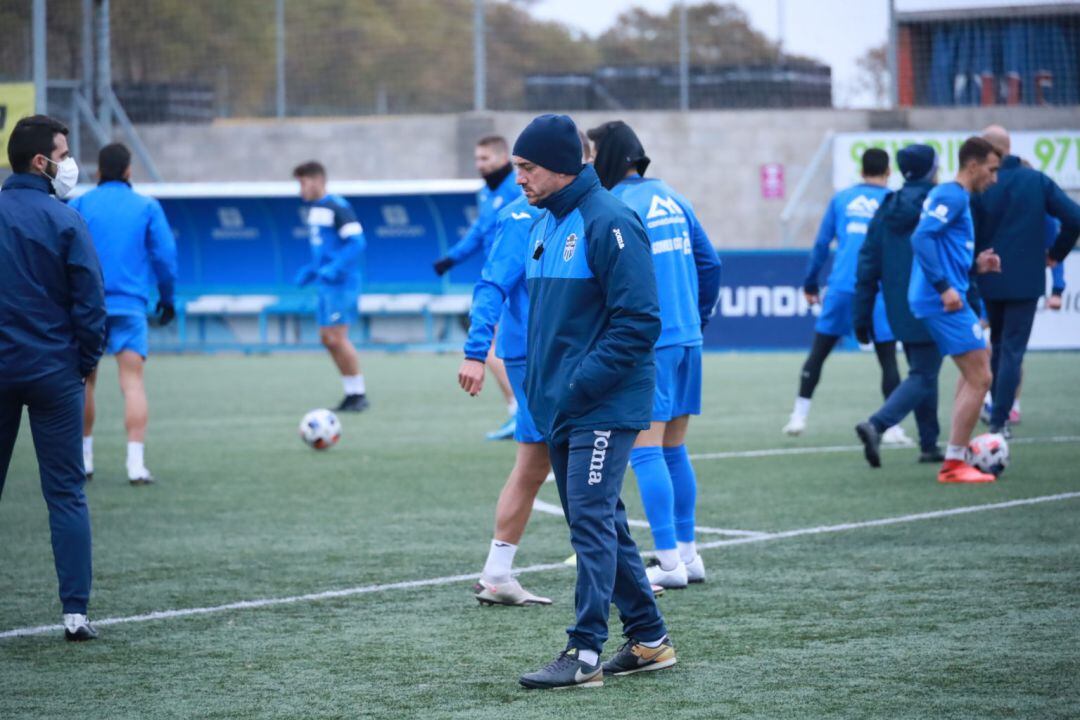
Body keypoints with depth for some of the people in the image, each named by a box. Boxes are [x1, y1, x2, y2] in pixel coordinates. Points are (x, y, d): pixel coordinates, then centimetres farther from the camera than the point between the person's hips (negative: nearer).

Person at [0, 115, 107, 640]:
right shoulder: (64, 222, -9)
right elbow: (90, 302, -10)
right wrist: (85, 363, 3)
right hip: (53, 374, -3)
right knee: (66, 495, 2)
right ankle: (75, 612, -2)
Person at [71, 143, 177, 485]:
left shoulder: (80, 205, 5)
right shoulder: (147, 207, 4)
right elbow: (165, 255, 4)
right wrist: (167, 298, 16)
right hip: (130, 305, -1)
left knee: (85, 382, 13)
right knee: (132, 381, -4)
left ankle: (83, 459, 19)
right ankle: (136, 464, -13)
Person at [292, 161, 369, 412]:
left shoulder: (337, 207, -13)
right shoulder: (313, 209, 15)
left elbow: (356, 243, -18)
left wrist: (335, 269, -26)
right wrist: (311, 270, 15)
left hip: (342, 283, -9)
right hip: (326, 285, 9)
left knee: (337, 337, -11)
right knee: (327, 338, 8)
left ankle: (359, 394, -3)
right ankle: (352, 392, 14)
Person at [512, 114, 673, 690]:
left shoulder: (608, 223, -15)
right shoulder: (545, 224, 13)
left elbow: (638, 320, -19)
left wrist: (580, 384, -19)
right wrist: (542, 386, 11)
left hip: (605, 406, -9)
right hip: (560, 406, 9)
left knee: (591, 519, -12)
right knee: (598, 522, 12)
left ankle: (584, 653, -12)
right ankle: (649, 639, 21)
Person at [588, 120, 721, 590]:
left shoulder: (617, 207, -10)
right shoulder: (671, 199, 14)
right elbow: (709, 263, 16)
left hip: (647, 343, -8)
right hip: (687, 339, 8)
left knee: (645, 450, -6)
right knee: (674, 449, 15)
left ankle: (669, 561, -10)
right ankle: (687, 553, 18)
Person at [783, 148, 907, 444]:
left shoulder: (841, 199, 10)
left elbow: (821, 244, 10)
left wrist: (810, 284, 16)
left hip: (841, 287, 2)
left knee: (818, 353, 11)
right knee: (887, 359, 3)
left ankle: (799, 416, 10)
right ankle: (892, 427, -1)